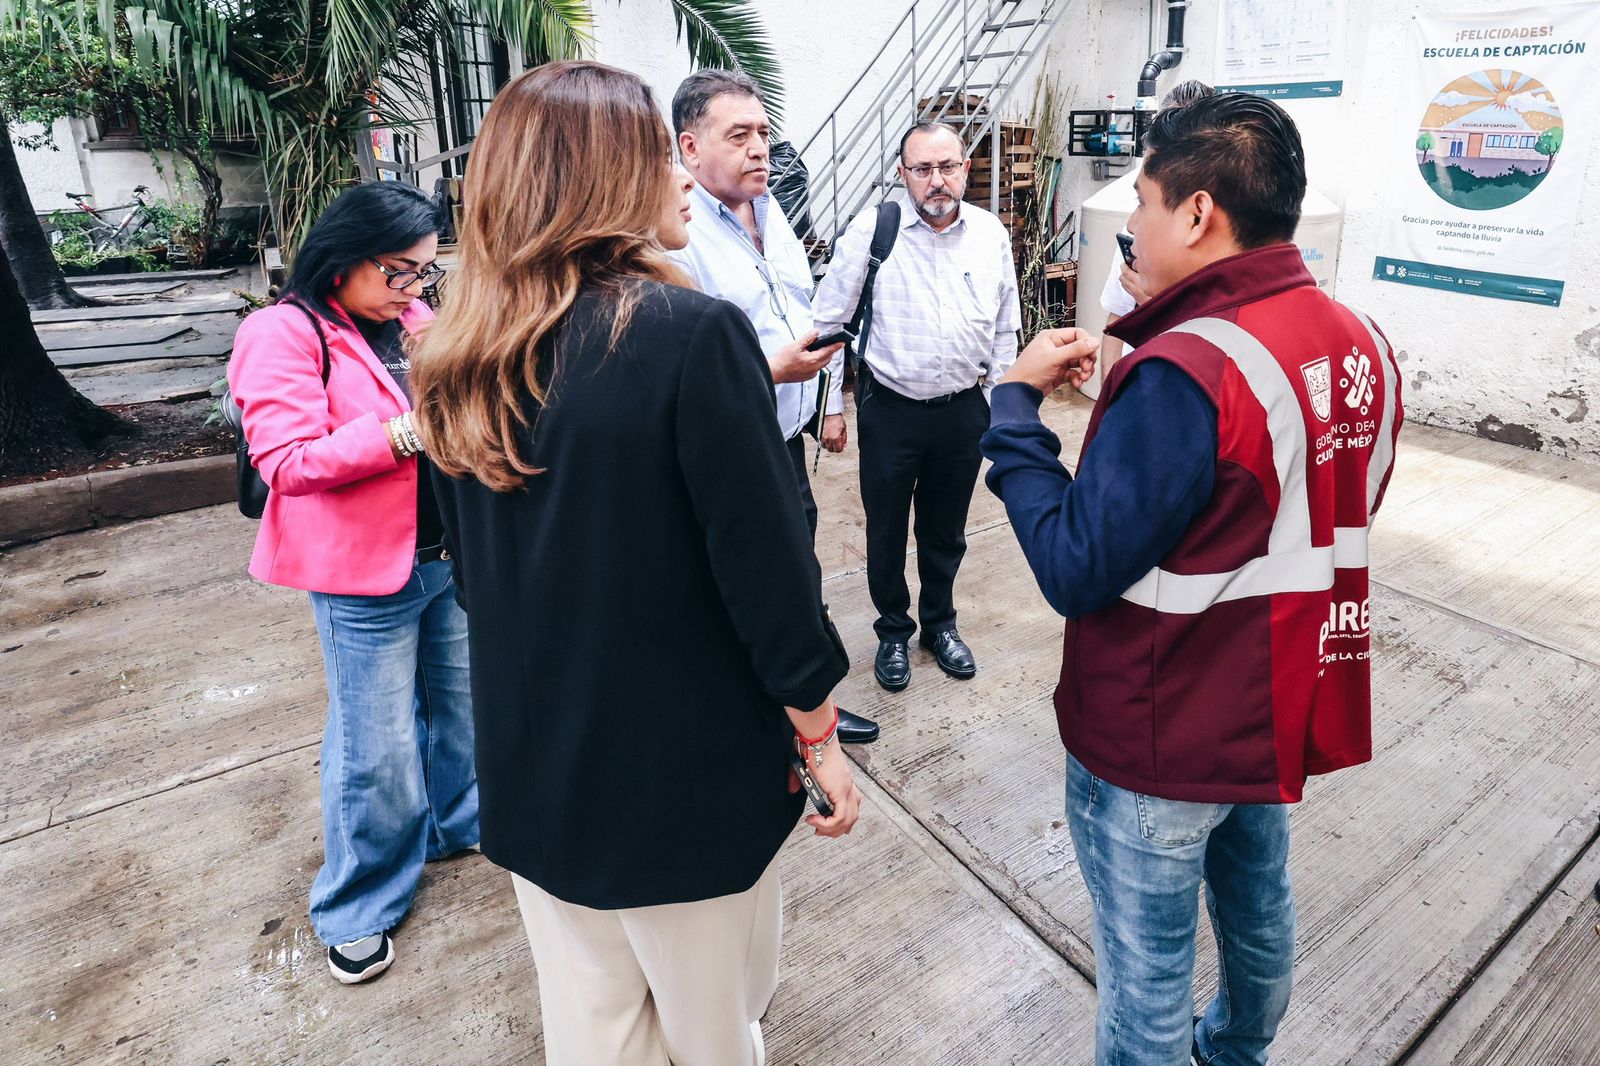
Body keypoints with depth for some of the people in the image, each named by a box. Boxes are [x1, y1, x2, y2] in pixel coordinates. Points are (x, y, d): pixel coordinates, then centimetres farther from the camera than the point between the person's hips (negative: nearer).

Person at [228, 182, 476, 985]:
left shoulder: (411, 318, 8)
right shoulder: (284, 333, -12)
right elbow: (288, 461, -19)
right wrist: (405, 431, -28)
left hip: (452, 555, 7)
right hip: (365, 576, -7)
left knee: (463, 706, 19)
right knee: (378, 748, 3)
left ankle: (455, 821, 45)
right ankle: (359, 908, 24)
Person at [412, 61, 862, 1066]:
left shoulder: (459, 360, -1)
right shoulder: (695, 331, -21)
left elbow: (474, 562, 9)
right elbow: (766, 561, -19)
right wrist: (820, 731, -4)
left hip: (533, 759, 6)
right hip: (689, 763, -5)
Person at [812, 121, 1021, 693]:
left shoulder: (991, 234, 0)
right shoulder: (869, 232, -10)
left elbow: (1005, 328, 9)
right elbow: (829, 323, -6)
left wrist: (996, 400, 9)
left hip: (963, 409, 3)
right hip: (890, 409, -2)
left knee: (946, 531, 18)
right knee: (886, 530, 13)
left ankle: (940, 624, 40)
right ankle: (893, 631, 35)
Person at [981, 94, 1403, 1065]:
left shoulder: (1185, 373, -29)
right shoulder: (1363, 344, -1)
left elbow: (1075, 570, -27)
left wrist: (1017, 404, -17)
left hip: (1161, 741, -9)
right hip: (1286, 711, 9)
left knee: (1148, 967, 13)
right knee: (1259, 906, 30)